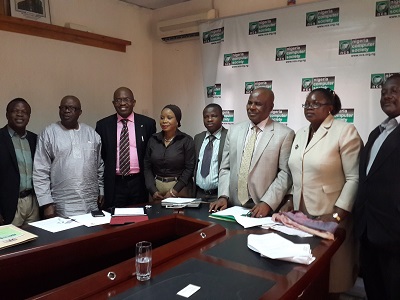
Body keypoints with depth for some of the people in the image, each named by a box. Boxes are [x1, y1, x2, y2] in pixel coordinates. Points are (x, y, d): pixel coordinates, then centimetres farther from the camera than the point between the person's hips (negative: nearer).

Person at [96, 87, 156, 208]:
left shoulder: (147, 123, 1)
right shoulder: (103, 125, 3)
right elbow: (99, 156, 7)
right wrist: (100, 188, 4)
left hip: (139, 183, 0)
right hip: (114, 184, 0)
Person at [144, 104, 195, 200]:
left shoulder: (186, 141, -6)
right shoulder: (153, 139, 4)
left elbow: (189, 168, -9)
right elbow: (147, 167, 4)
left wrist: (174, 191, -13)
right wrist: (153, 191, -5)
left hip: (179, 187, -3)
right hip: (156, 186, 3)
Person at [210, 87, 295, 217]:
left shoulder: (285, 134, -4)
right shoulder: (234, 130, 8)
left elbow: (285, 173, -7)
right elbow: (225, 168, 9)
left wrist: (268, 203, -16)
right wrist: (223, 196, -2)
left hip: (264, 208, -3)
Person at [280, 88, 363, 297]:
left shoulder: (345, 131, -11)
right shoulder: (301, 133, 10)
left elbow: (354, 178, -15)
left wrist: (337, 215, -19)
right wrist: (291, 201, 6)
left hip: (329, 218, -5)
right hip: (300, 214, 6)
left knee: (329, 272, 10)